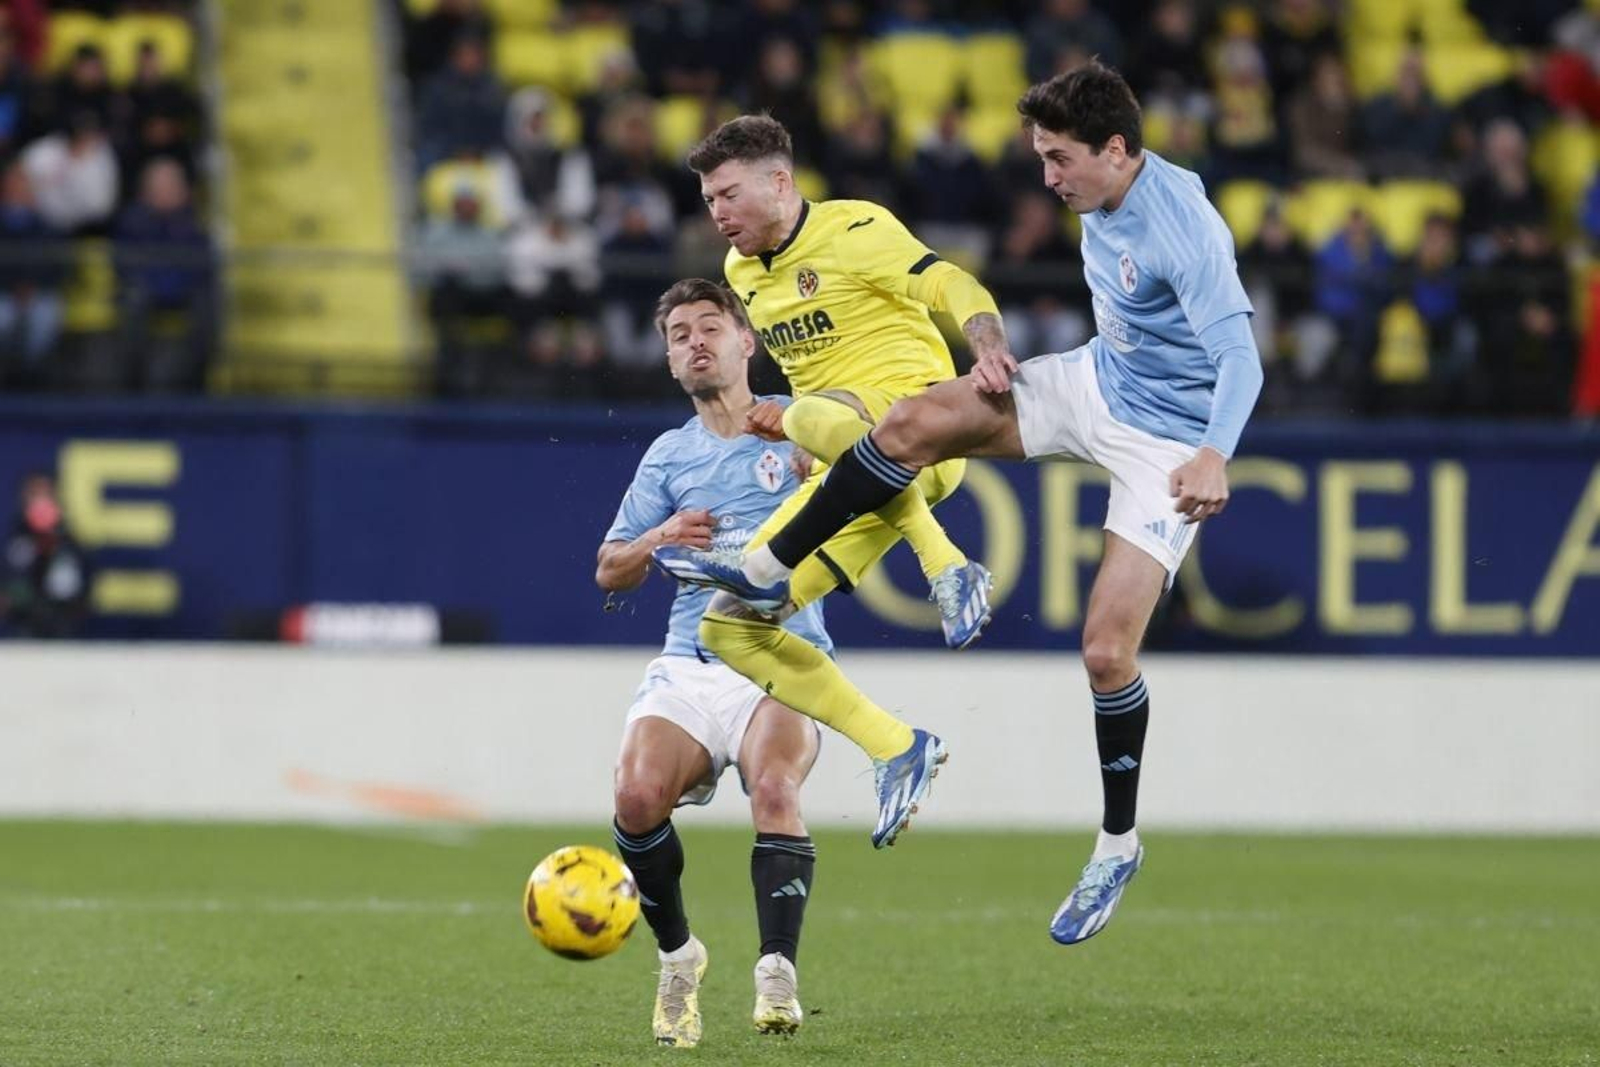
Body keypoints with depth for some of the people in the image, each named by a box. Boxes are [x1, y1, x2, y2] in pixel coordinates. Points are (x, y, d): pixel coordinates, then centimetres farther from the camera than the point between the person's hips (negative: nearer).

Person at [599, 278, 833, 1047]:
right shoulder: (669, 456, 18)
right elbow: (610, 572, 22)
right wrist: (660, 539, 1)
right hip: (689, 664, 3)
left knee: (773, 786, -32)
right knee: (638, 795, -22)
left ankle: (777, 976, -30)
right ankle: (677, 957, 1)